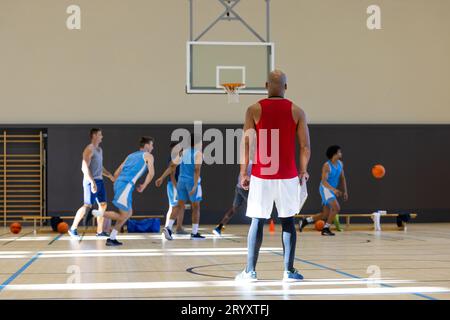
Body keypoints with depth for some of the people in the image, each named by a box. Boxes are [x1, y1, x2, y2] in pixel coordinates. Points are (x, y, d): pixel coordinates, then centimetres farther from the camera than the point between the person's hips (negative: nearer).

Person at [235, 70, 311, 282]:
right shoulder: (297, 111, 2)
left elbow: (246, 144, -4)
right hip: (288, 176, 1)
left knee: (257, 222, 6)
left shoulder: (254, 110, -2)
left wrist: (243, 173, 2)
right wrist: (303, 171, 12)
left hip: (261, 176, -1)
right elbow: (305, 146, 0)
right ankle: (288, 271, 8)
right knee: (288, 222, 9)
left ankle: (250, 271, 6)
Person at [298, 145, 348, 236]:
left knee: (325, 215, 9)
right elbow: (324, 181, -23)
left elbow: (342, 178, 15)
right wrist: (334, 189, -35)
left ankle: (305, 221, 23)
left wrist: (345, 191, 8)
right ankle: (326, 229, -10)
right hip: (325, 188, -8)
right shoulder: (326, 166, -18)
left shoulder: (340, 164, 5)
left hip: (332, 190, 8)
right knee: (336, 207, -22)